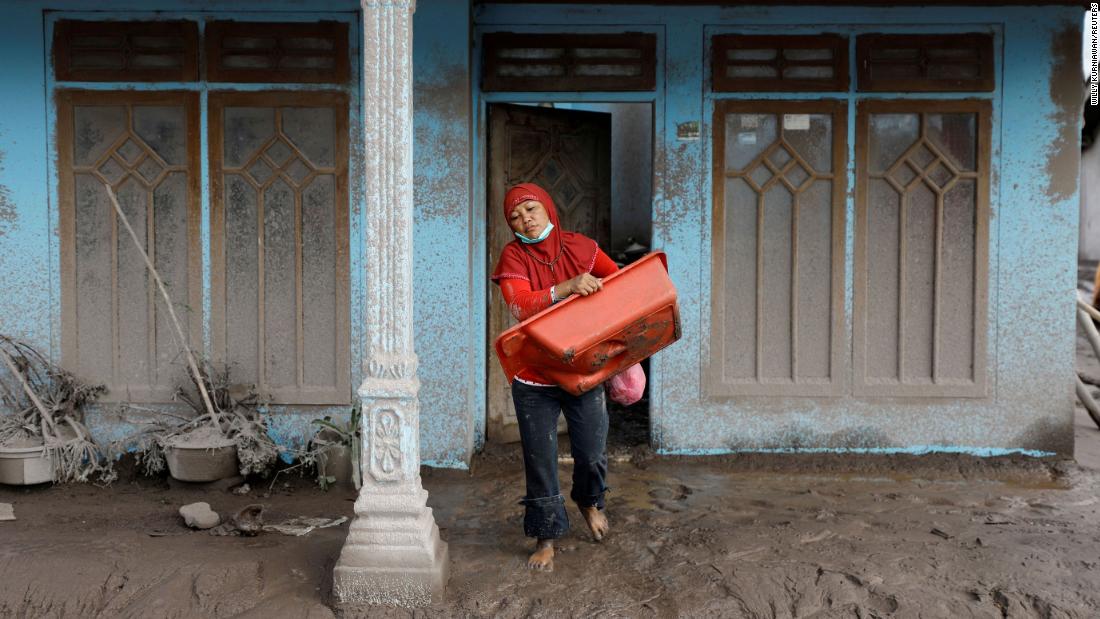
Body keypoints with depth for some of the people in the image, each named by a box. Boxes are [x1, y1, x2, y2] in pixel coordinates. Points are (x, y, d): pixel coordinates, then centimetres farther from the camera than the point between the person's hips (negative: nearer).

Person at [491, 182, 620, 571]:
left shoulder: (579, 247, -2)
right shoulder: (513, 257, -7)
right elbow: (522, 306, -22)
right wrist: (568, 287, -34)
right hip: (535, 379, -1)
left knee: (593, 455, 6)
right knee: (540, 463, 4)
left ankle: (589, 502, 40)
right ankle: (546, 539, 22)